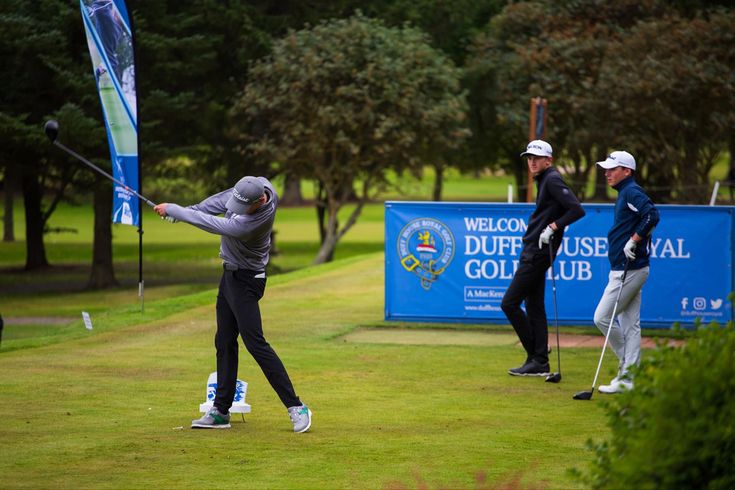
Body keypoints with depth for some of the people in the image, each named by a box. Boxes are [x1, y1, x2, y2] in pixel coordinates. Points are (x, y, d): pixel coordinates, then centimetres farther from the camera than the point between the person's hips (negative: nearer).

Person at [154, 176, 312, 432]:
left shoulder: (257, 219, -33)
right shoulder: (257, 186, -10)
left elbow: (216, 225, -29)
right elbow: (222, 200, 6)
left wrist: (172, 210, -20)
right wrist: (191, 209, -8)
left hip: (245, 280, -9)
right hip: (230, 274, 9)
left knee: (255, 343, -13)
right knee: (224, 342, 11)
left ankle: (296, 408, -11)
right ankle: (221, 411, 16)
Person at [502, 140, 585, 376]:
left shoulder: (553, 180, -14)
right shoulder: (543, 181, 17)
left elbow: (577, 210, -23)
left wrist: (553, 227, -24)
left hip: (538, 253, -10)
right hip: (532, 252, 10)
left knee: (509, 303, -9)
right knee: (534, 306, 11)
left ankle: (535, 357, -4)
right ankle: (540, 363, 13)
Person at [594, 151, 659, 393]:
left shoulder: (632, 192, -14)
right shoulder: (625, 193, 17)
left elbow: (652, 215, -29)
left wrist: (634, 241, -23)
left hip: (629, 270, -10)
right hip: (625, 270, 10)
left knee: (603, 317, -7)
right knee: (630, 324, 10)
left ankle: (628, 365, 3)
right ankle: (628, 376, 12)